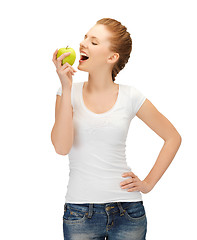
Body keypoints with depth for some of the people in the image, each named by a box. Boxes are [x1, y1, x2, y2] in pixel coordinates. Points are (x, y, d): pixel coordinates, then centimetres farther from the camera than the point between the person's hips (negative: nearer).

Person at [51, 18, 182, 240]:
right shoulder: (70, 92, 1)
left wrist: (148, 183, 2)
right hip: (80, 212, 0)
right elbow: (61, 147, -14)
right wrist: (66, 88, -15)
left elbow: (173, 138, 8)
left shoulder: (129, 96, -1)